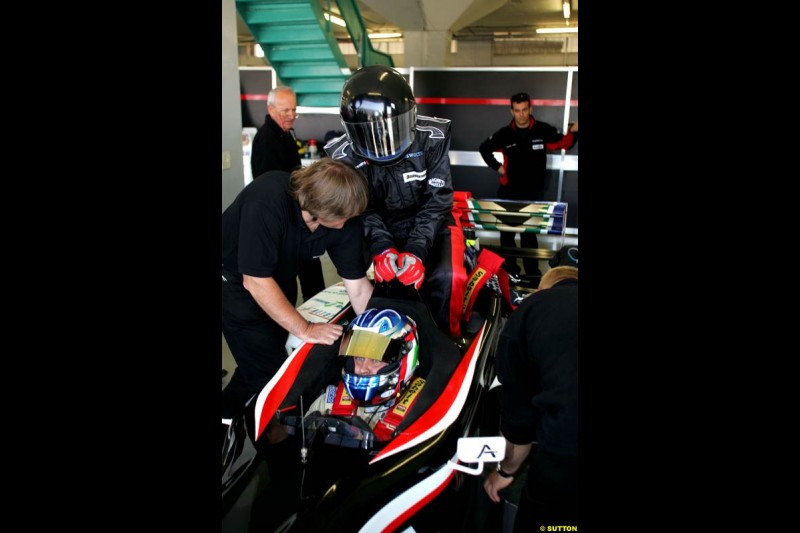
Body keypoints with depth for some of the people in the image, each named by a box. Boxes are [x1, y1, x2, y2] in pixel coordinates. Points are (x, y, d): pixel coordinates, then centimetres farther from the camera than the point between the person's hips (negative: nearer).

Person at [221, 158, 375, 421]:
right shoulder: (267, 201, -38)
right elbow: (255, 281, -33)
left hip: (280, 277, 6)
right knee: (268, 369, -8)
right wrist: (305, 329, -28)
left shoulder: (346, 220, -22)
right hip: (235, 280, -6)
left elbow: (359, 288, -14)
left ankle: (230, 412, 38)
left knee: (276, 349, 16)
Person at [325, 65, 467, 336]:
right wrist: (381, 249, -29)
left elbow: (437, 199, -17)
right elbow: (362, 209, -10)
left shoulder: (432, 137, -15)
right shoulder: (342, 155, -10)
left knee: (446, 278, -26)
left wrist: (416, 250, -30)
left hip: (430, 223, -2)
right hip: (383, 230, 2)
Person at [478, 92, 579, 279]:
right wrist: (497, 167, 3)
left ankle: (533, 273, 16)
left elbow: (564, 144, 3)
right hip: (508, 192, 2)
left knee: (529, 234, 8)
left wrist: (573, 131, -18)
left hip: (532, 192, -1)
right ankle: (510, 270, 25)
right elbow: (484, 148, 11)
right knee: (507, 232, 11)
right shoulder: (504, 134, -4)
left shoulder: (543, 130, -8)